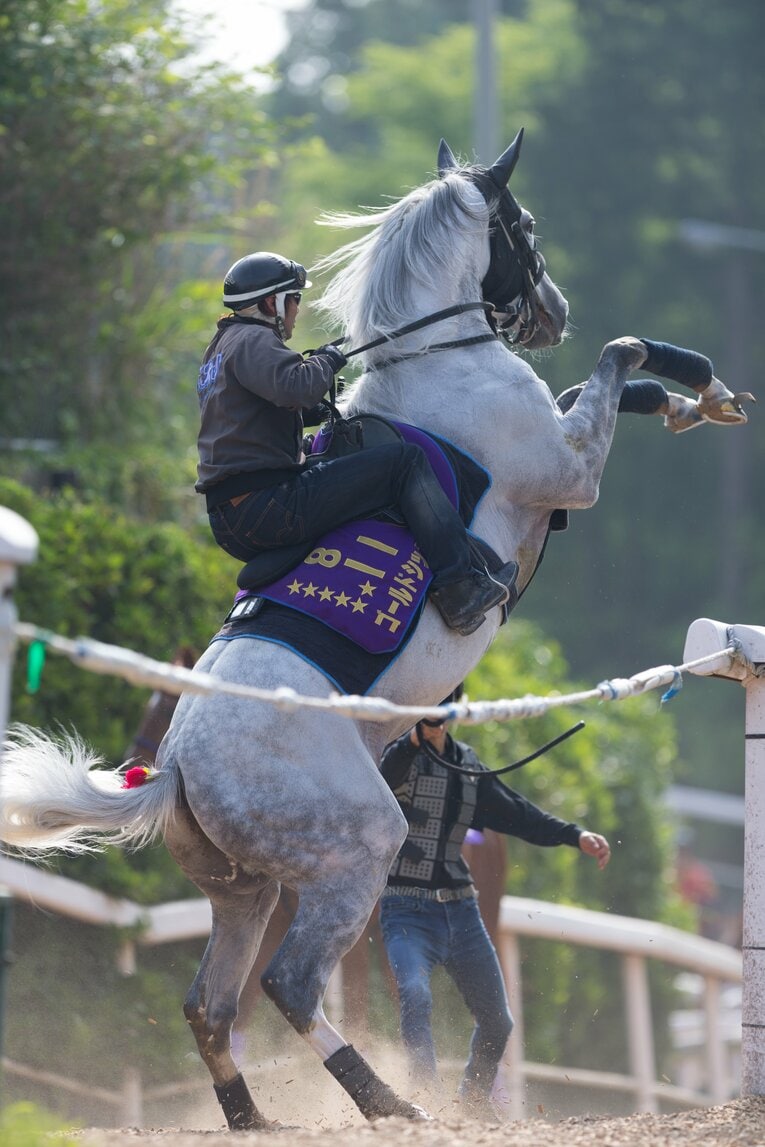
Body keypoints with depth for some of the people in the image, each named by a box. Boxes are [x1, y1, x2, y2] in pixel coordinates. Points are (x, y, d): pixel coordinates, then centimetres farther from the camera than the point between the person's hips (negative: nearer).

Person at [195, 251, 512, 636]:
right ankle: (460, 589, -13)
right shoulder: (253, 341, -7)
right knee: (406, 460, -8)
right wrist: (327, 360, -7)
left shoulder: (221, 348, 25)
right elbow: (295, 387, -26)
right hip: (268, 506, -10)